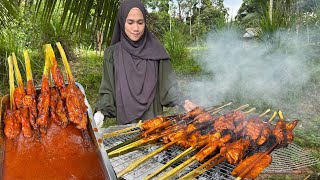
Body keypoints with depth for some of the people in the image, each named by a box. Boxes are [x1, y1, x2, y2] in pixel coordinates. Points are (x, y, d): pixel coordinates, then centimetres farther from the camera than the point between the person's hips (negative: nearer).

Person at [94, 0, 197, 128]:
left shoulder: (156, 50, -2)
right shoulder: (112, 53, -1)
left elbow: (168, 83, -3)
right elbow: (108, 90, 0)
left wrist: (182, 102, -17)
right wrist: (101, 112, -14)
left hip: (153, 118, 0)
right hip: (126, 119, 0)